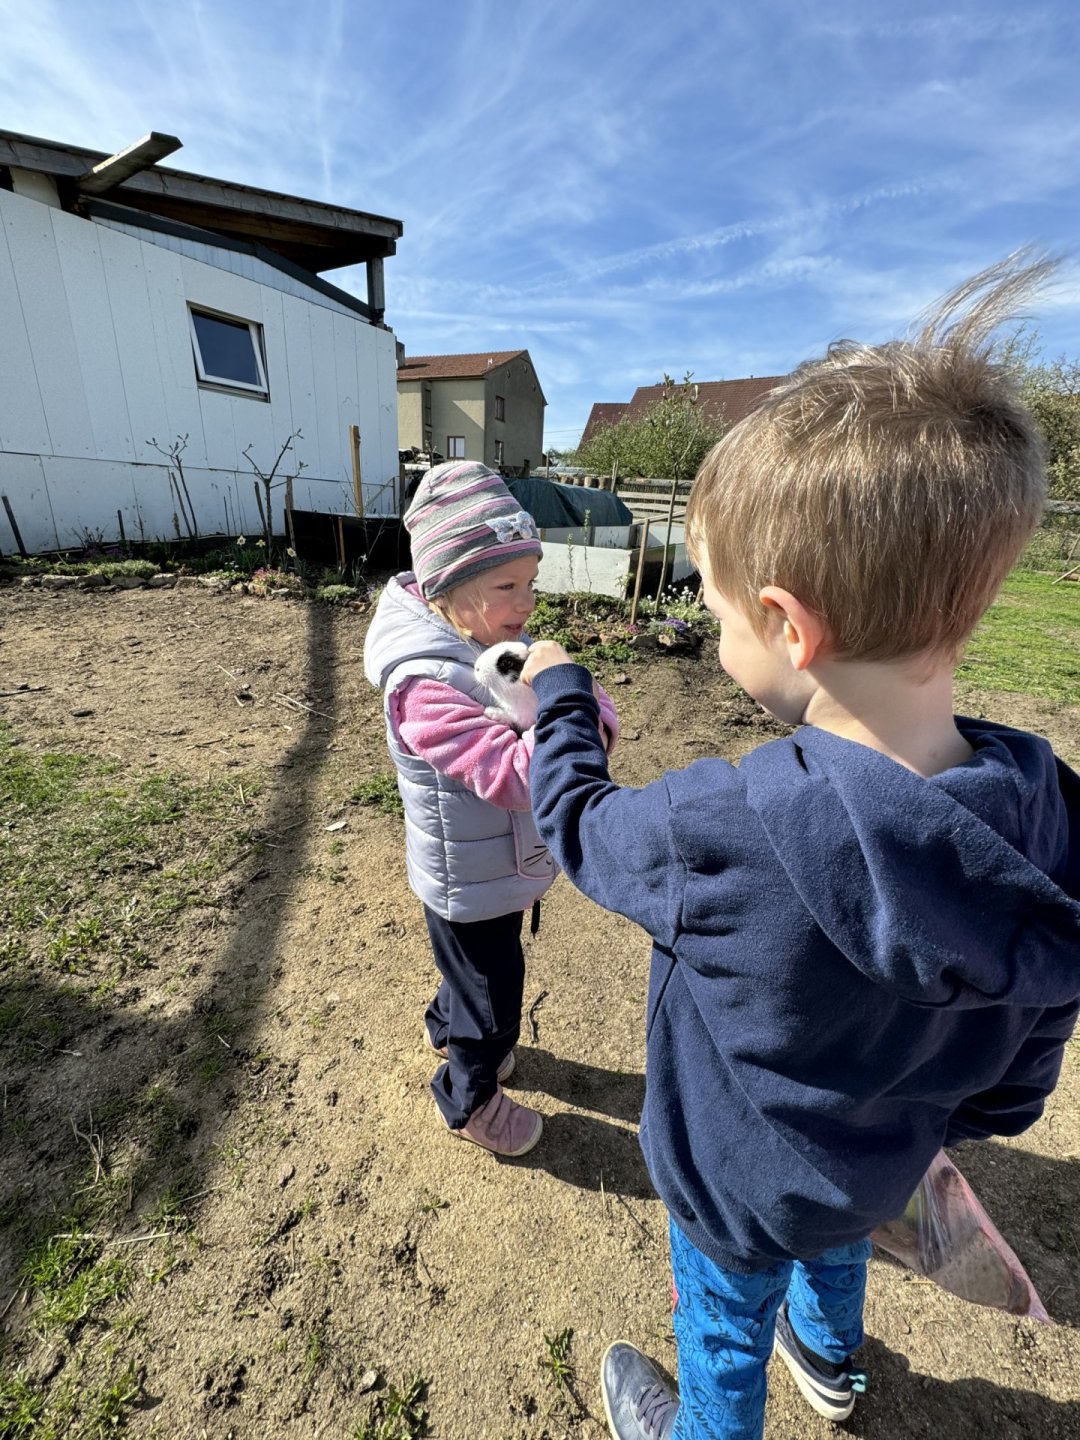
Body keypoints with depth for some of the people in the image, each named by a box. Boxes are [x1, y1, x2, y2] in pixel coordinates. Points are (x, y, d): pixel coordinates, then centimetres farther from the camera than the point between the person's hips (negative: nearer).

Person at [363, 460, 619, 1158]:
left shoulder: (498, 644, -5)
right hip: (469, 888, -8)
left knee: (480, 972, 33)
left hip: (502, 870, 8)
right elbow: (513, 776, -38)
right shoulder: (427, 686, -31)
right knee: (493, 1003, 16)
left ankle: (449, 1031, 63)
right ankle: (470, 1100, 47)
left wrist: (594, 713, -25)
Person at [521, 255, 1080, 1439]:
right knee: (830, 1245, 39)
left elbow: (577, 824, -23)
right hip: (879, 1163, 6)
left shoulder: (722, 832, -45)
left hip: (743, 1184, -5)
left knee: (722, 1336, 29)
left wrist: (561, 696, -6)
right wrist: (972, 1121, 13)